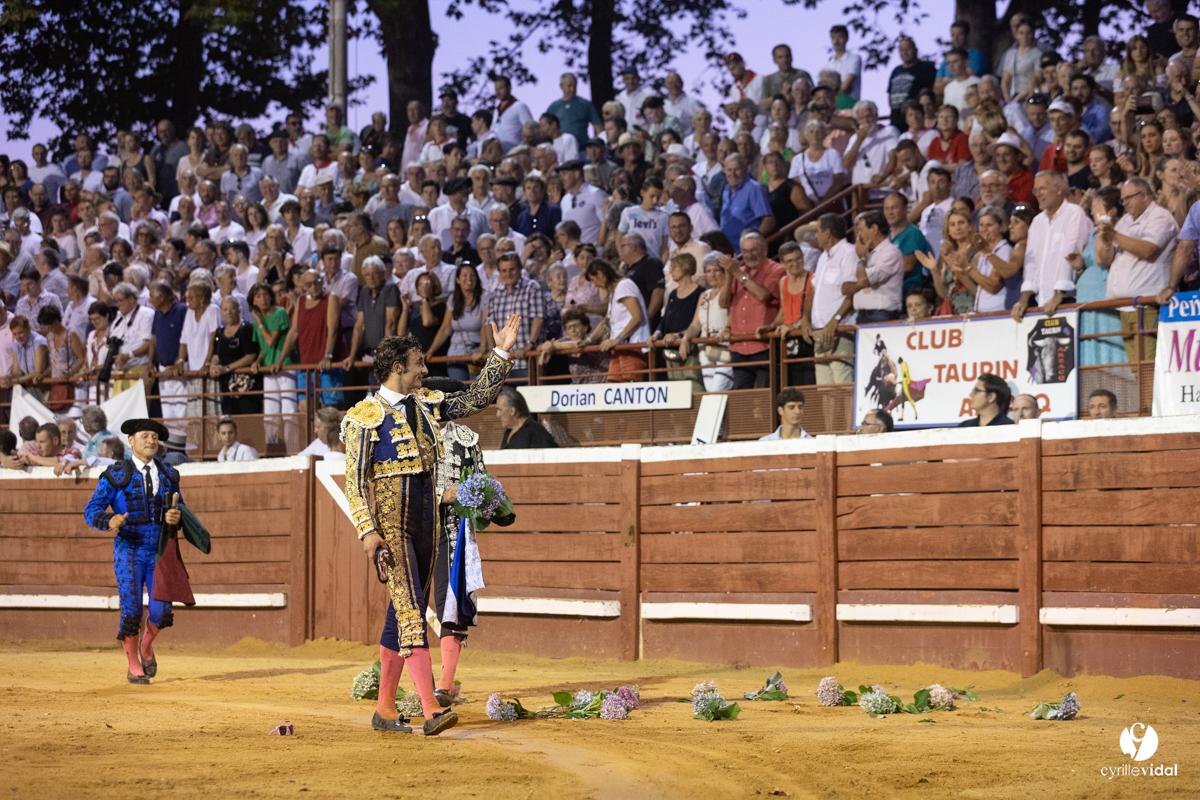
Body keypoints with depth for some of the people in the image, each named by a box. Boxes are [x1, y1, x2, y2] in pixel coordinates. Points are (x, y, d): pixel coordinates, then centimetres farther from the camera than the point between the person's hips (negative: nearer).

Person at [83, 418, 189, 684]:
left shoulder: (168, 474, 10)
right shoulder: (117, 474, -4)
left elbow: (180, 509, 14)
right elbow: (92, 511, -6)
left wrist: (177, 517, -11)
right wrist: (110, 521, -28)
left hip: (160, 551, 3)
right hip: (129, 550, -3)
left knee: (162, 611, -7)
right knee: (132, 610, -7)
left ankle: (147, 645, 25)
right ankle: (133, 666, 12)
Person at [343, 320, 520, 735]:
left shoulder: (427, 405, 12)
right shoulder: (366, 416, -8)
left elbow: (477, 399, 17)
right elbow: (356, 479, -11)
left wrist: (501, 354, 9)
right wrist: (368, 531, -20)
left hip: (425, 521, 7)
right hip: (390, 523, -7)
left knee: (405, 613, 10)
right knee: (410, 610, -16)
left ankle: (385, 710, 17)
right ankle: (431, 710, -25)